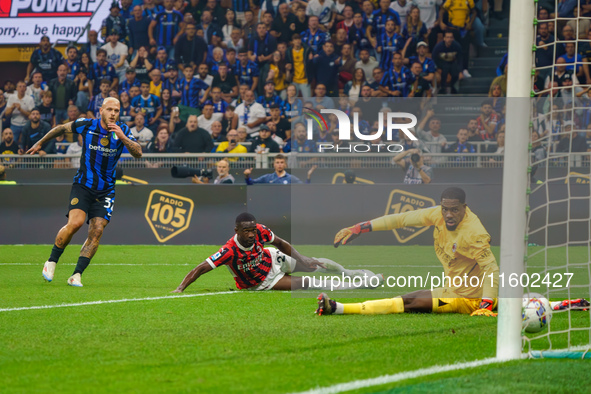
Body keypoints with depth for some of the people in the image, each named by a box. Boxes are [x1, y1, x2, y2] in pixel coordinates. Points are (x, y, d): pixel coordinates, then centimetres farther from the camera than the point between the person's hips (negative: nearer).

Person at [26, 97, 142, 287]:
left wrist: (122, 137, -29)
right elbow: (62, 128, 12)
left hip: (105, 191, 2)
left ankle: (76, 275, -5)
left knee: (96, 231, -11)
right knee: (75, 222, -22)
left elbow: (138, 153, -14)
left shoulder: (122, 131, -3)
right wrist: (40, 143, 22)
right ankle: (51, 262, -3)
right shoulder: (86, 125, -6)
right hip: (83, 185, -2)